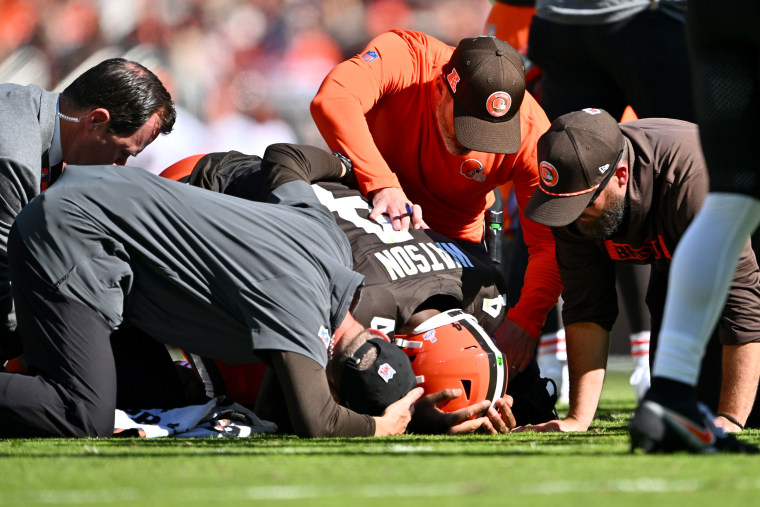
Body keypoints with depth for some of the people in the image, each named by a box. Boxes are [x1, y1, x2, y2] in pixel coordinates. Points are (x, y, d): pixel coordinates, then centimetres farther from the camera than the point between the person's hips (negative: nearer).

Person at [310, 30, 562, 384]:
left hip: (455, 241, 1)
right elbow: (332, 101, -46)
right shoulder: (404, 58, -30)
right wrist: (381, 183, -53)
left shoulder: (531, 134, -25)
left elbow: (550, 241, -23)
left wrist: (524, 321, -37)